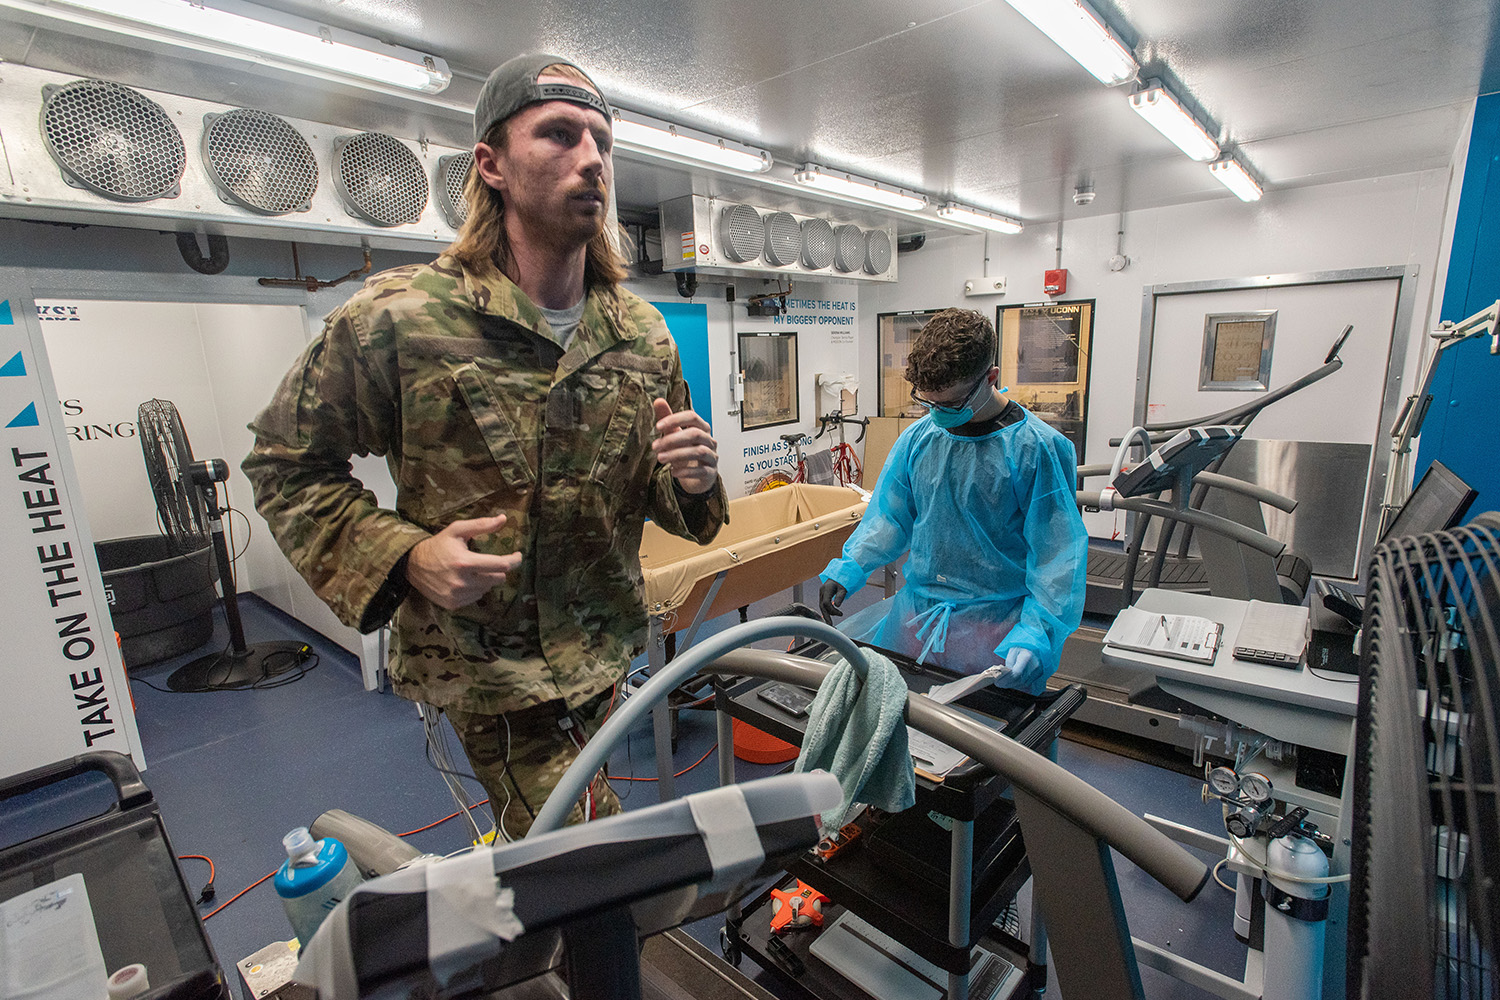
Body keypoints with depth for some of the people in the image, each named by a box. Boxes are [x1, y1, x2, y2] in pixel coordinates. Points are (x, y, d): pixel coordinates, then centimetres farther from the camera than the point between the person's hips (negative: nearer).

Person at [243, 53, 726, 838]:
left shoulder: (644, 336, 0)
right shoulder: (395, 318, -14)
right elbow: (286, 461, -4)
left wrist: (690, 483, -15)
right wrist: (404, 557, -20)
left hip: (601, 651, 5)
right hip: (483, 662, -5)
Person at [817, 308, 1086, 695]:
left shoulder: (1036, 448, -11)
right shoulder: (917, 438, 3)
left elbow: (1058, 553, -10)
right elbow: (888, 516, 11)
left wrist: (1035, 633, -21)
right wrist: (847, 568, -4)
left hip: (997, 619, -4)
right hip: (914, 610, 5)